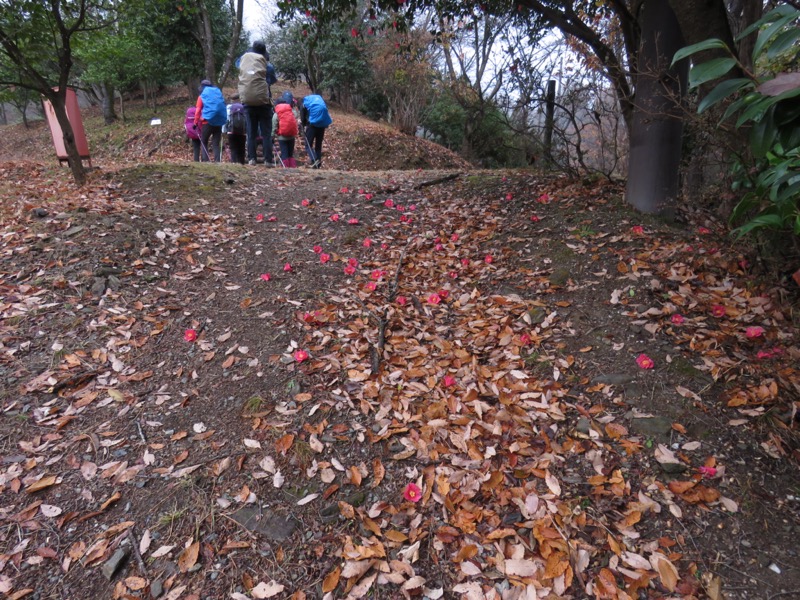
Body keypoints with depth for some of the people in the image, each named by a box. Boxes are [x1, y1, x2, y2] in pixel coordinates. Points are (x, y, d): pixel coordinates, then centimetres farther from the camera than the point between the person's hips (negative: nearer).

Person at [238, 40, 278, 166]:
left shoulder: (244, 59, 5)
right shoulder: (267, 65, -3)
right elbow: (273, 80, 4)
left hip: (248, 102, 3)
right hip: (263, 101, -3)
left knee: (251, 133, 8)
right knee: (266, 133, 0)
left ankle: (251, 158, 2)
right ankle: (268, 160, -5)